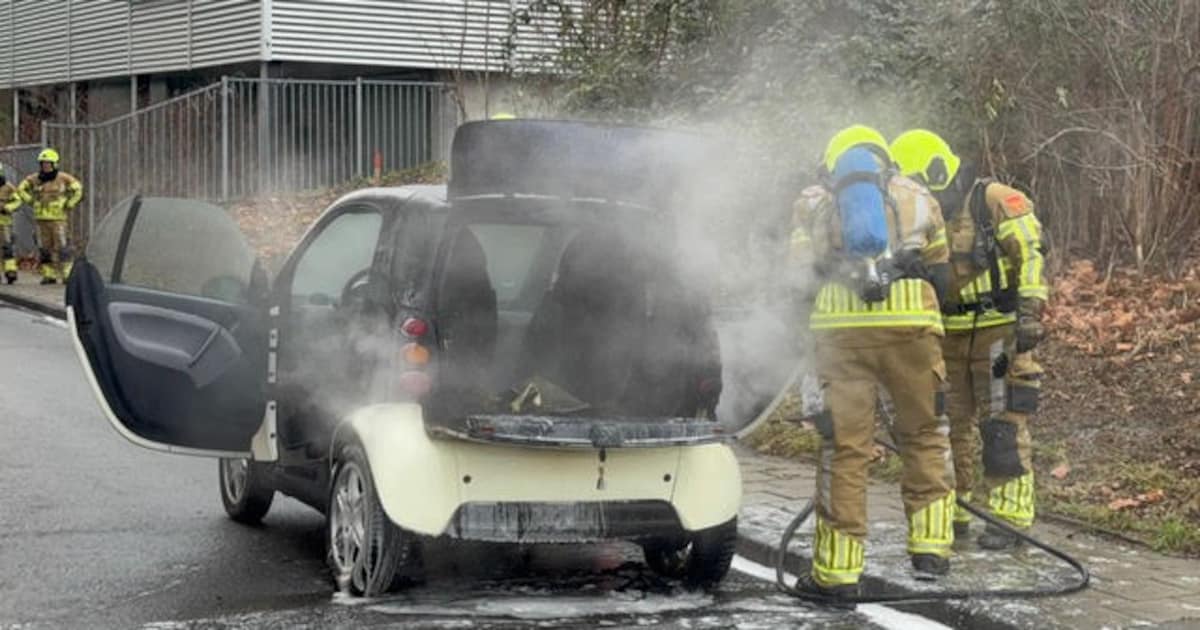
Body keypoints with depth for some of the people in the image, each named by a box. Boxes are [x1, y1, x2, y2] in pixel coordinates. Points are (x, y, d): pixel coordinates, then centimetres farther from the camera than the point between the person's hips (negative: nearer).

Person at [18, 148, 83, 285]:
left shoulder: (63, 178, -6)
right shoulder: (34, 179, 5)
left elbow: (78, 189, -2)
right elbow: (21, 189, 17)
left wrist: (69, 205, -5)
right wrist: (32, 202, 6)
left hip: (58, 218, -4)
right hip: (41, 218, 4)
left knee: (61, 247, -8)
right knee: (45, 248, 4)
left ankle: (67, 274, -6)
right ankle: (49, 275, 9)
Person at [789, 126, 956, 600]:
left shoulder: (814, 203, 21)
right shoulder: (917, 198, 23)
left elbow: (799, 272, 20)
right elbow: (939, 276, 25)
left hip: (839, 326, 0)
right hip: (910, 323, 0)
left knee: (844, 445, 1)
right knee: (924, 435, 16)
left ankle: (837, 569, 3)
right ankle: (930, 545, 16)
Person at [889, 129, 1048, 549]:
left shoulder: (996, 202, -9)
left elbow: (1031, 254, -16)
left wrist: (1030, 311, -23)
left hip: (998, 331, -7)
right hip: (949, 337, 7)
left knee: (1004, 426, -6)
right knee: (946, 425, 8)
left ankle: (1010, 515, -3)